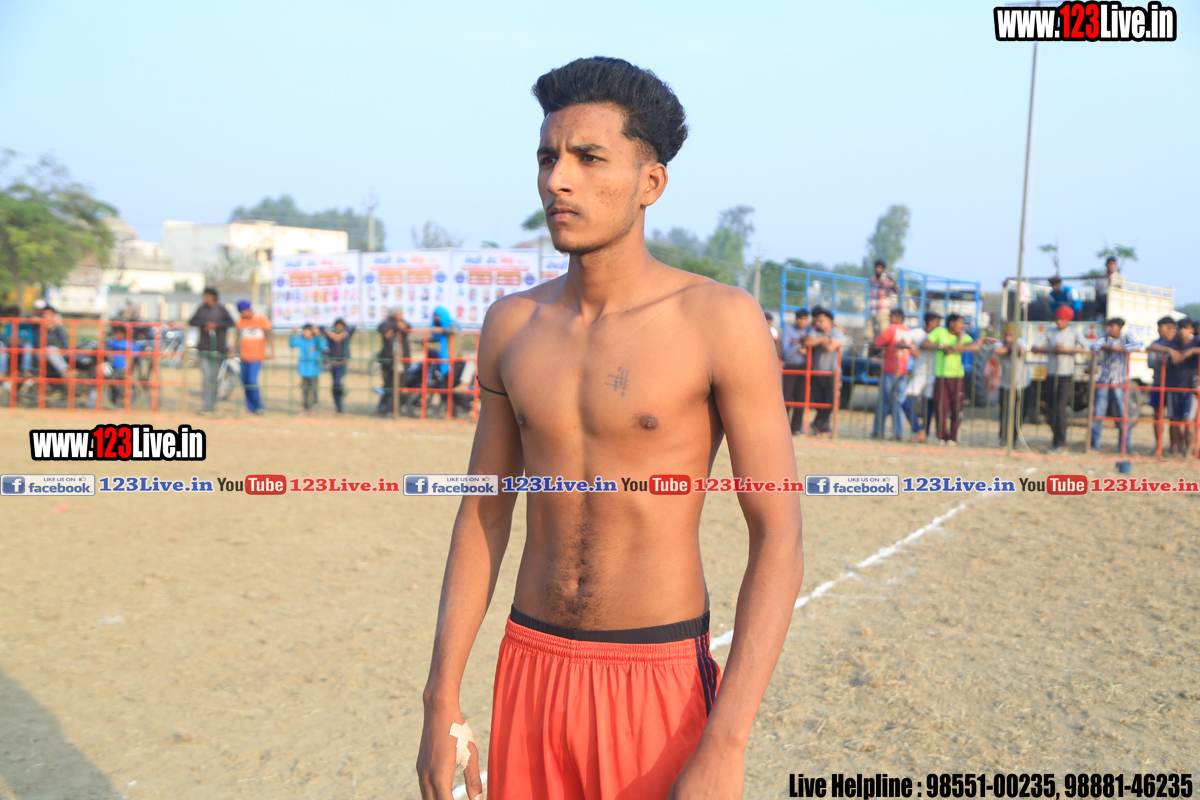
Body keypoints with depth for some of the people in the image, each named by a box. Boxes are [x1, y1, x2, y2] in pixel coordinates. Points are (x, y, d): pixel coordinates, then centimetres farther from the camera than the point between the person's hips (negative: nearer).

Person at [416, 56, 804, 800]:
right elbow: (483, 516, 8)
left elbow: (780, 538, -14)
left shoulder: (720, 321, -12)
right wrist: (442, 704, 5)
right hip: (532, 668, 4)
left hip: (658, 682, -4)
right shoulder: (512, 325, 3)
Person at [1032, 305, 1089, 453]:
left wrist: (1067, 349, -16)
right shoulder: (1050, 332, 10)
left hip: (1066, 375, -4)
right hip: (1051, 373, 4)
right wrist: (1051, 350, -11)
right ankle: (1056, 440, 18)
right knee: (1052, 409, 6)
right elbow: (1035, 347, 4)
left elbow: (1085, 348, -7)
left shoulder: (1075, 332, 3)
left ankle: (1061, 443, -10)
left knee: (1060, 408, -14)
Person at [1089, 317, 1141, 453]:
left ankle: (1123, 448, 4)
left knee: (1123, 416, -3)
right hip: (1104, 381, 2)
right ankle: (1094, 446, 7)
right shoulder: (1105, 337, 10)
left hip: (1120, 383, -2)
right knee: (1097, 414, -1)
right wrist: (1105, 348, -26)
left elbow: (1137, 345, -15)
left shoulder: (1127, 337, 4)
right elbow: (1095, 345, -7)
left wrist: (1120, 348, -22)